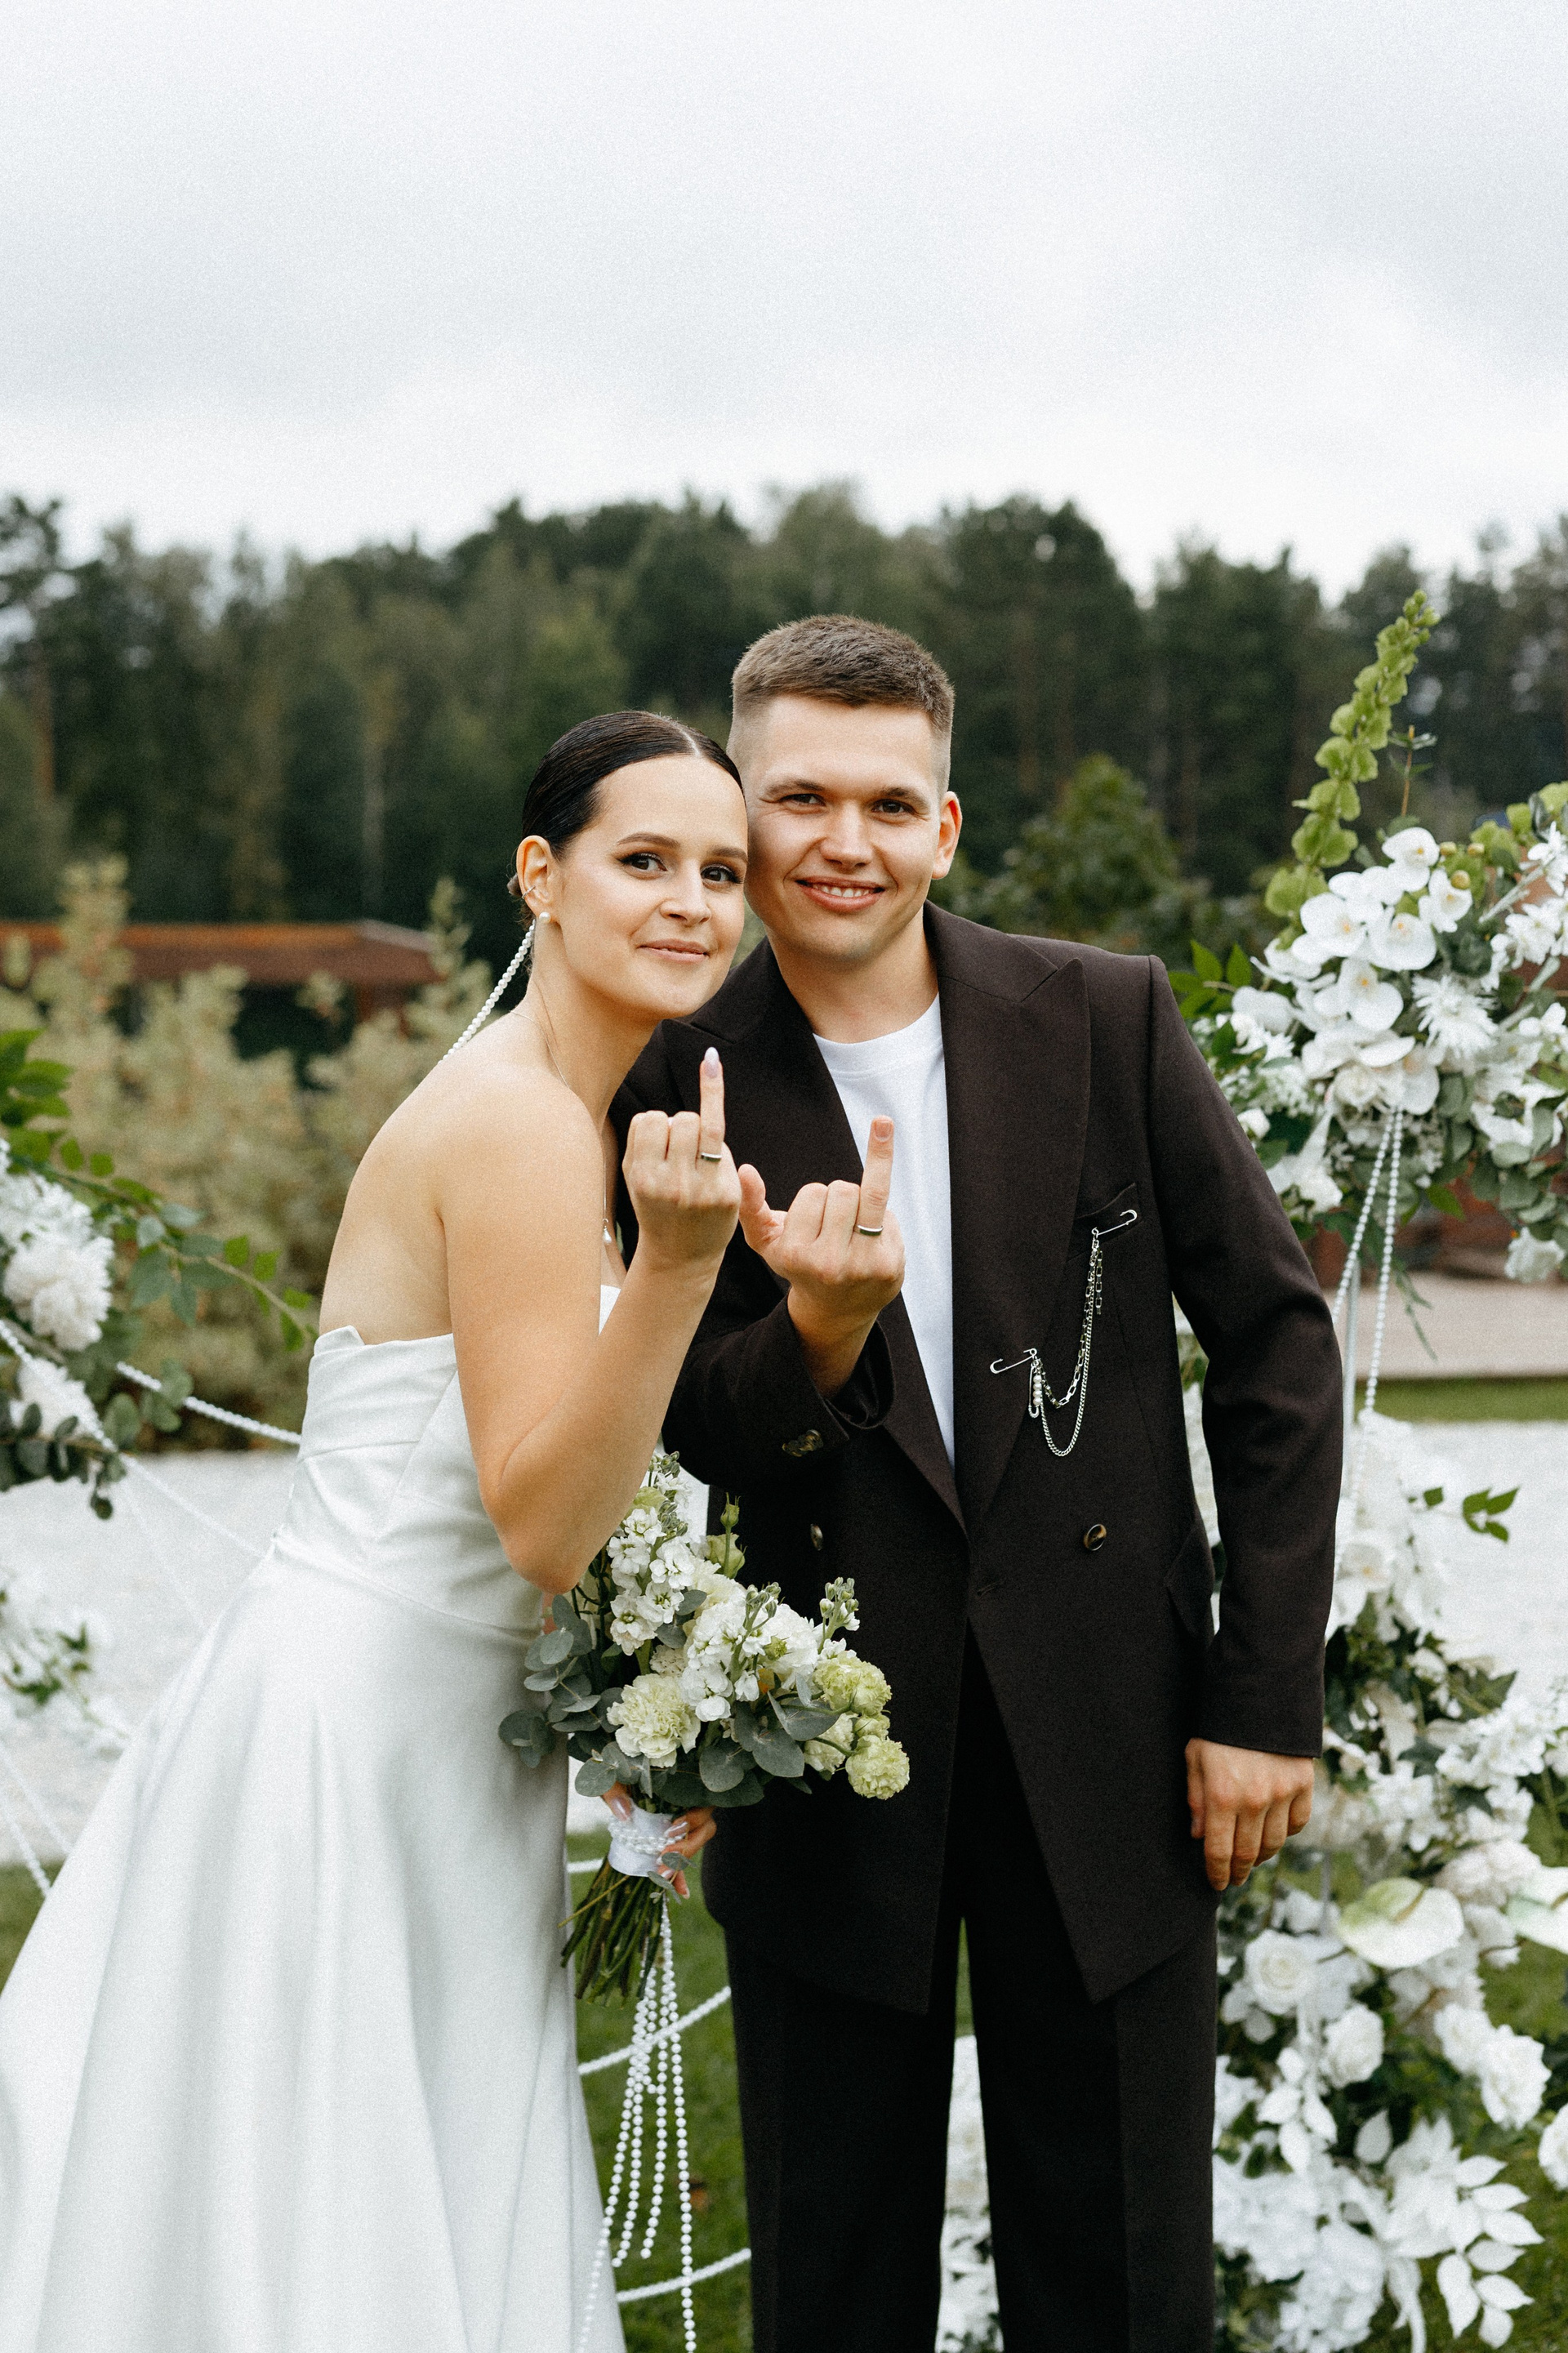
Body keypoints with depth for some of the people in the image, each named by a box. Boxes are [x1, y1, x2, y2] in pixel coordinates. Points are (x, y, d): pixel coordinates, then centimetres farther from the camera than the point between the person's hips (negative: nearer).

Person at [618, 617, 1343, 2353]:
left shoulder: (1106, 1021, -4)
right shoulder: (682, 1090, -4)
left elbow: (1272, 1336, 1)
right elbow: (699, 1444, -3)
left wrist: (1267, 1694, -2)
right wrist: (813, 1331, -26)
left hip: (1108, 1735, 0)